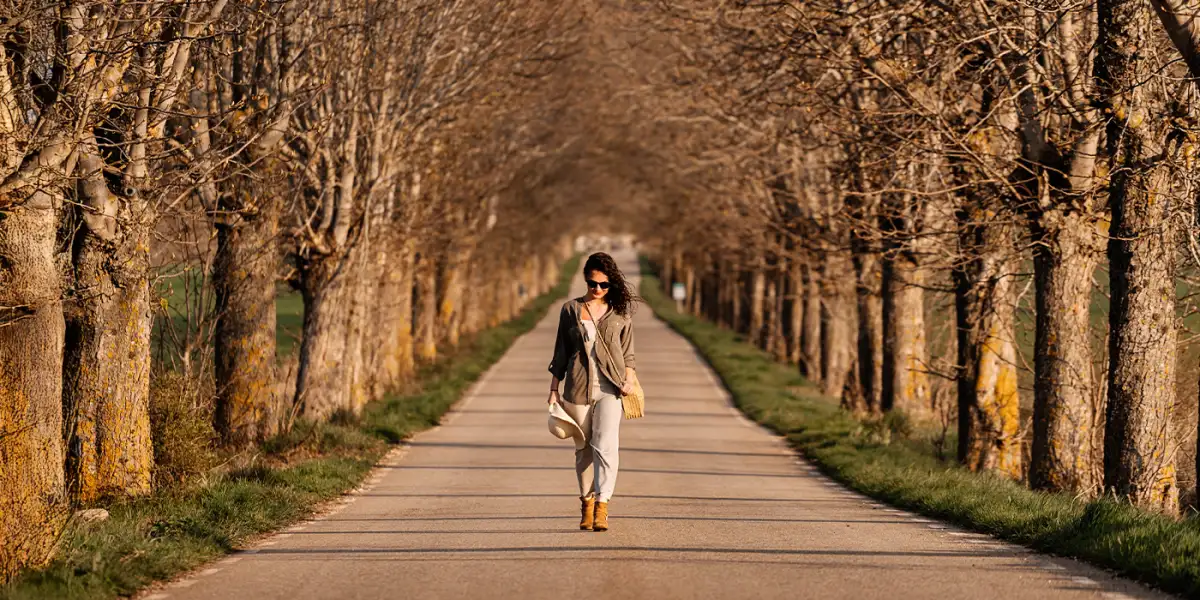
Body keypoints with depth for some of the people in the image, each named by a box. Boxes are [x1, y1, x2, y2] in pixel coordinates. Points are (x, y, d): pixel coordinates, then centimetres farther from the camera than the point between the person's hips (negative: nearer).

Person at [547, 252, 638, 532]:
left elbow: (627, 353, 13)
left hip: (610, 387, -1)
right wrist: (553, 390, 8)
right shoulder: (571, 309, 8)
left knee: (605, 445, -16)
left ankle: (602, 507, -20)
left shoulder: (620, 312, 7)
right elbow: (561, 352, 11)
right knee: (584, 449, 7)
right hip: (578, 388, 2)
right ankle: (586, 505, 19)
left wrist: (629, 379, -4)